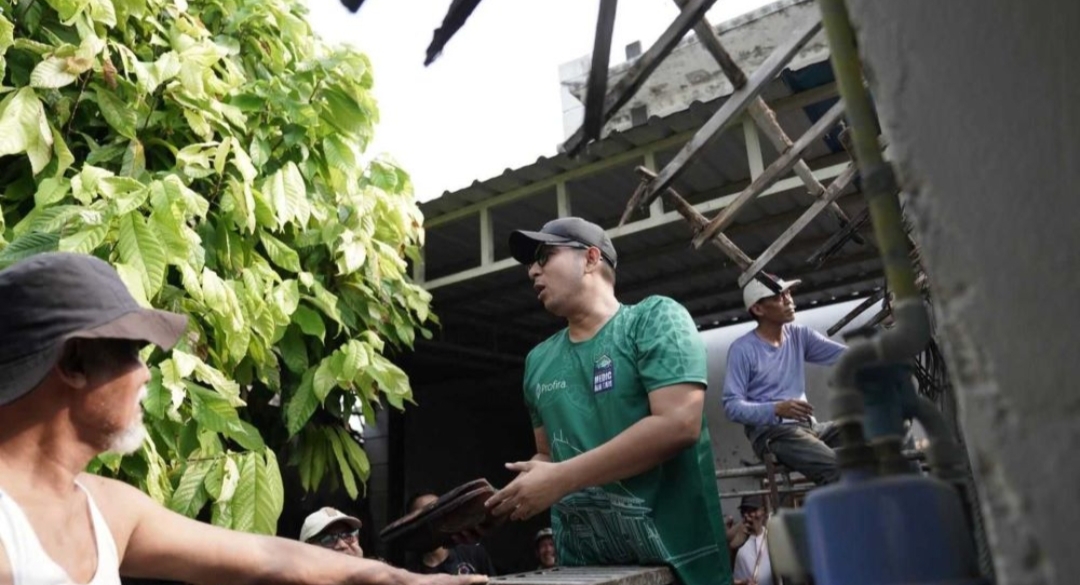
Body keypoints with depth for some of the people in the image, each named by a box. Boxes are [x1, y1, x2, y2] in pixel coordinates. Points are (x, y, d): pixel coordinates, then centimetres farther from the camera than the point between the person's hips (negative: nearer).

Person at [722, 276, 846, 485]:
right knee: (838, 470, -29)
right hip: (771, 432, -7)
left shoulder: (799, 336, 11)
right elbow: (732, 406, -11)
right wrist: (776, 409, -25)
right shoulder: (743, 349, -7)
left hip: (807, 425, 7)